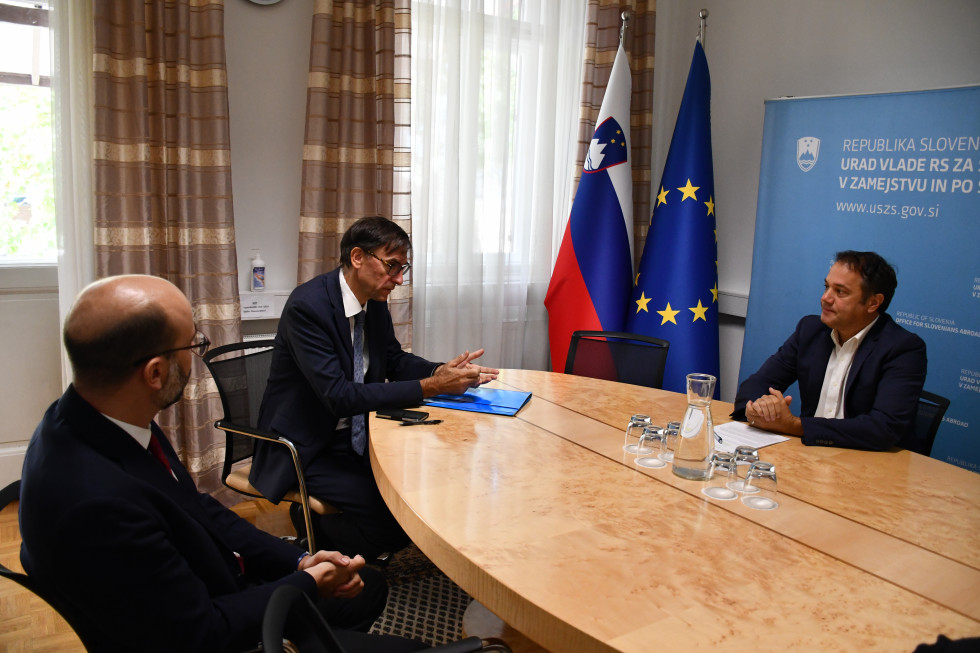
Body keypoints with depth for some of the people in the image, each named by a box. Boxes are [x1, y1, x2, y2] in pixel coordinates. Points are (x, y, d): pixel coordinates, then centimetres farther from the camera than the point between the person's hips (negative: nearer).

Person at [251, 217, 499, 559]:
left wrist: (441, 371, -11)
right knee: (393, 513, -23)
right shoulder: (307, 306, -23)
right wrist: (429, 387, -30)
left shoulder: (375, 301, 1)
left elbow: (395, 361, 11)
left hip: (358, 434, 8)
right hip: (307, 450, -8)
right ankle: (310, 520, 6)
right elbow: (339, 396, -29)